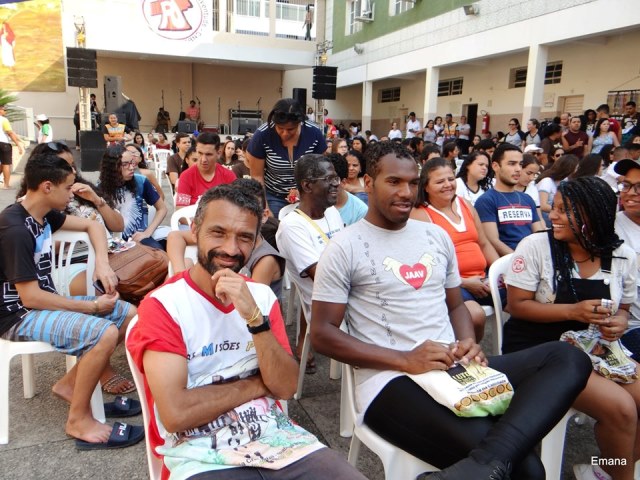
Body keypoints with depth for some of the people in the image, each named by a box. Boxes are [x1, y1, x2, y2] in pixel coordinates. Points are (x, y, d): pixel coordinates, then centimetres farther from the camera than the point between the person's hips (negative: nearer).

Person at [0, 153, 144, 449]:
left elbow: (92, 225, 13)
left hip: (45, 302, 9)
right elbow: (30, 297, -25)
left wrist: (102, 263, -6)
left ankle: (70, 383, 10)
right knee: (105, 333, -30)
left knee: (129, 314, 2)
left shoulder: (44, 214, 3)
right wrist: (92, 307, -18)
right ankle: (79, 421, -11)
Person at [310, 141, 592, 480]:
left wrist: (469, 344, -2)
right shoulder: (345, 248, -3)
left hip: (457, 369, 8)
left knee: (568, 358, -18)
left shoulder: (437, 236, 16)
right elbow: (322, 334, -6)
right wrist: (404, 360, -17)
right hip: (391, 381, -7)